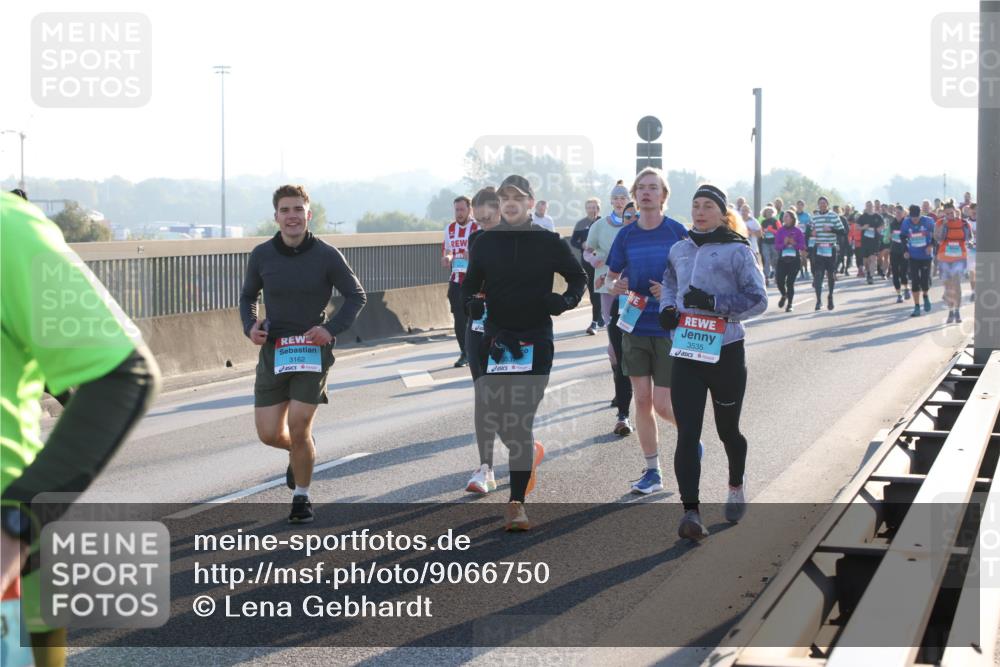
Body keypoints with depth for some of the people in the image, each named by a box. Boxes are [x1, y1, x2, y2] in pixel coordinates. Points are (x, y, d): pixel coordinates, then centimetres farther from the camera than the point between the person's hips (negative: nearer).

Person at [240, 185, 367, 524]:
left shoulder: (326, 255, -7)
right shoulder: (261, 255, 1)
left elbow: (356, 296, 3)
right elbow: (248, 296, 16)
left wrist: (332, 329, -11)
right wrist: (250, 326, -3)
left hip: (313, 350, -3)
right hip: (273, 351, 3)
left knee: (298, 429, -8)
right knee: (269, 434, 1)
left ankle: (301, 497, 14)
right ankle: (300, 452, 38)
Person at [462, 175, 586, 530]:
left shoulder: (549, 242, -1)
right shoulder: (485, 243, 4)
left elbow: (578, 276, 11)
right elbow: (470, 284, 13)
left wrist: (567, 299, -8)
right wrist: (471, 302, -9)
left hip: (536, 339, -3)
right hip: (497, 337, 3)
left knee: (522, 419, -8)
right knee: (496, 415, 4)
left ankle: (517, 502, -2)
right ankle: (531, 452, 39)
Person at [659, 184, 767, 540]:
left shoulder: (737, 251, -7)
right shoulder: (679, 250, 8)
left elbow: (758, 299, -10)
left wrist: (715, 303, -22)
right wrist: (667, 308, 4)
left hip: (726, 351, -3)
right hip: (686, 352, 3)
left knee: (727, 430, 15)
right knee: (687, 434, -9)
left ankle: (736, 486, 44)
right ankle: (690, 511, -14)